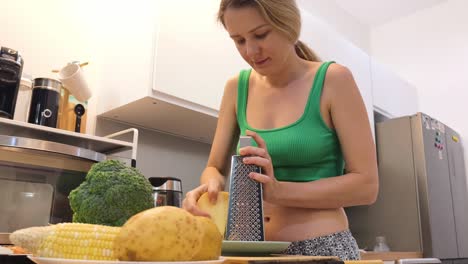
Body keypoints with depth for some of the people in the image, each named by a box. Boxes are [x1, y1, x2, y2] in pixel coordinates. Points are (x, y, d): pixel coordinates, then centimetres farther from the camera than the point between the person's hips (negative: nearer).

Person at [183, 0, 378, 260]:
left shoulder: (334, 79, -10)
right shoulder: (237, 88, 0)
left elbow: (366, 184, -12)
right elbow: (215, 168, 4)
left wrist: (279, 190, -23)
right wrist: (211, 186, -19)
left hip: (323, 248, -4)